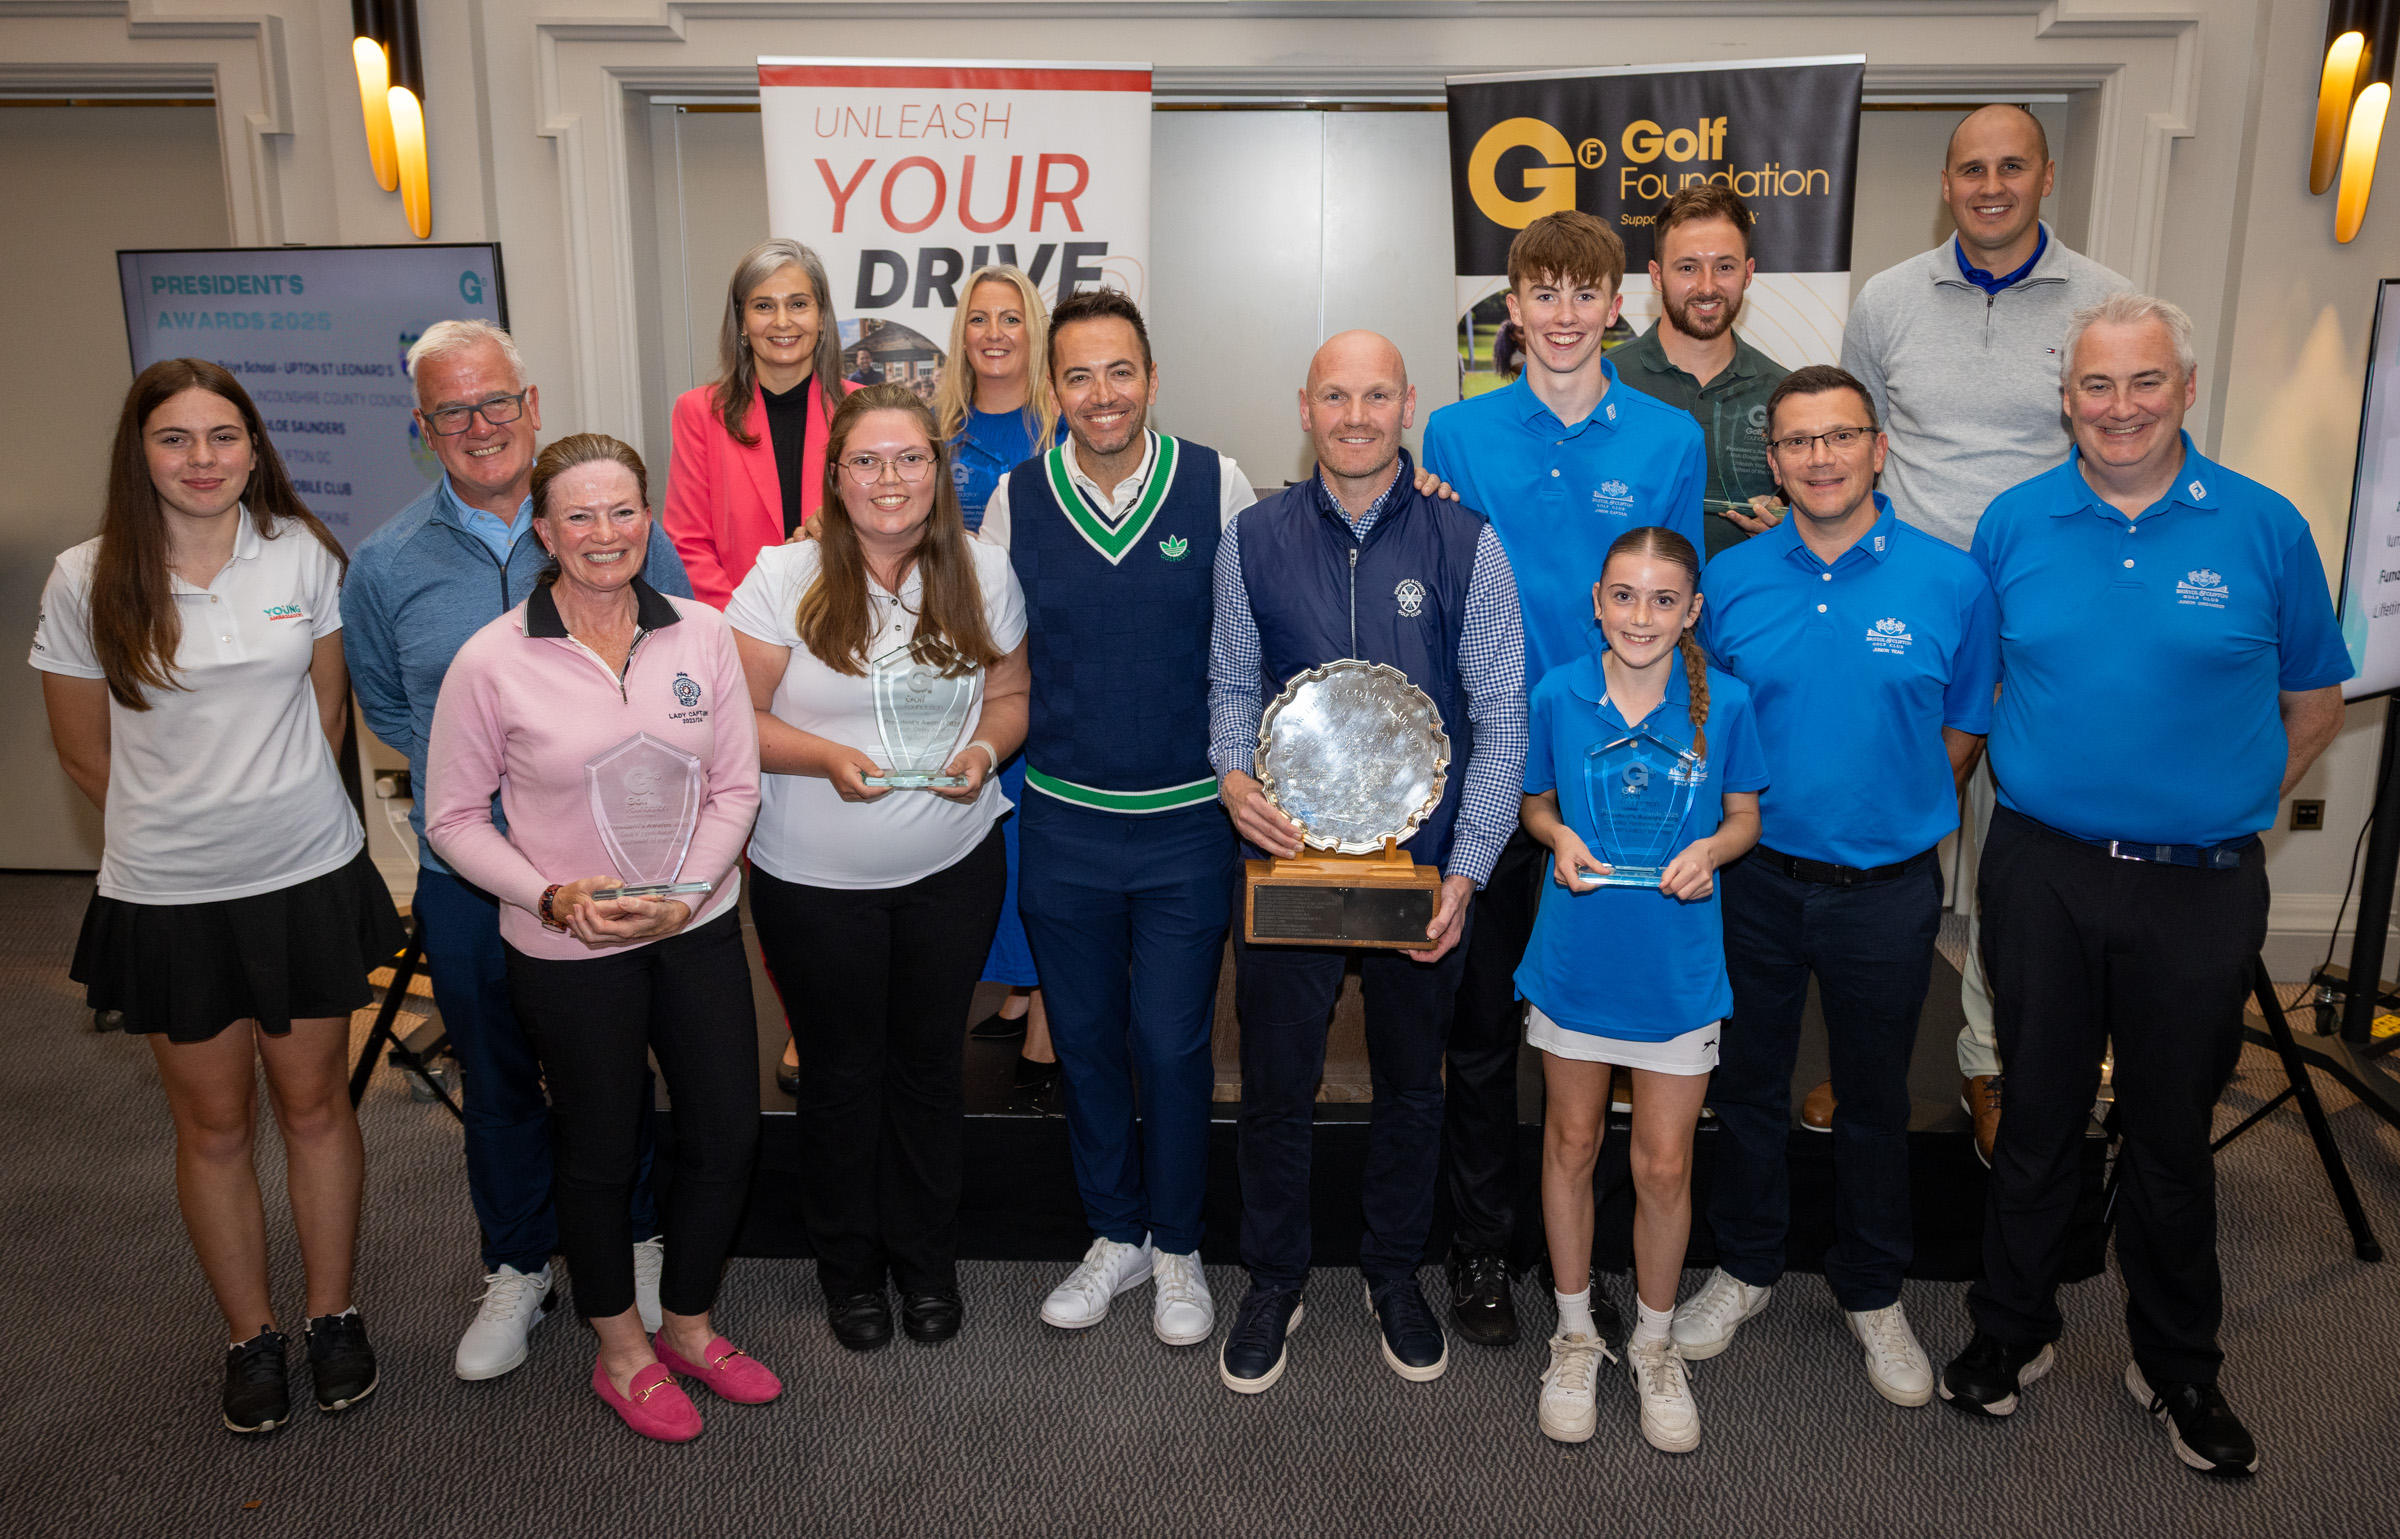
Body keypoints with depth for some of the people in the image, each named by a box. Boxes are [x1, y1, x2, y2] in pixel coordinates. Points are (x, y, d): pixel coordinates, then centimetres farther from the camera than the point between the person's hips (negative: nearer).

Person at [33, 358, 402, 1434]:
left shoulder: (302, 553, -4)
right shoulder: (88, 581, -7)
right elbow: (83, 751, 3)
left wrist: (278, 807, 6)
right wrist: (180, 823, 7)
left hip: (309, 876, 1)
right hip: (168, 898, 0)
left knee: (314, 1101, 12)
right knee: (213, 1123, 12)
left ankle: (334, 1314, 30)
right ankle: (250, 1336, 29)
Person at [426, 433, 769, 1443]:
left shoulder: (702, 634, -4)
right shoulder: (492, 660, -12)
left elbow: (736, 786, 0)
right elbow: (455, 818, -5)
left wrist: (684, 892, -13)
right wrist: (554, 896, -18)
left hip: (699, 931, 3)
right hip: (567, 952, -3)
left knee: (728, 1136, 12)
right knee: (601, 1152, 13)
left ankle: (687, 1325, 38)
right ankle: (621, 1351, 38)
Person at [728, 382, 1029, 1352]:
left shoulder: (982, 572, -3)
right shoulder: (784, 578, -11)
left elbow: (1010, 693, 7)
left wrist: (986, 747, -14)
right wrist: (827, 757, -25)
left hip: (952, 869, 2)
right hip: (814, 880, -2)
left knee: (931, 1063, 15)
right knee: (841, 1072, 14)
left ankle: (928, 1260, 36)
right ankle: (848, 1268, 35)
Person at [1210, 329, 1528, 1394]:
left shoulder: (1465, 542, -5)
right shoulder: (1254, 539, 0)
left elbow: (1502, 717, -4)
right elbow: (1231, 685, 9)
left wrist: (1465, 871, -10)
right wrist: (1233, 774, -12)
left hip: (1423, 865, 0)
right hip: (1286, 856, 1)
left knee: (1411, 1085, 16)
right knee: (1276, 1086, 9)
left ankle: (1395, 1272, 38)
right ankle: (1273, 1281, 32)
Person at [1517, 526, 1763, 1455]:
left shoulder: (1723, 702, -9)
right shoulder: (1558, 696, -7)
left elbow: (1745, 815, 3)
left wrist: (1712, 849, -18)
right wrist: (1559, 836, -15)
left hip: (1678, 967, -1)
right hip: (1575, 954, 1)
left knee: (1664, 1166, 7)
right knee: (1571, 1145, 14)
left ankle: (1654, 1344, 32)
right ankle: (1575, 1334, 34)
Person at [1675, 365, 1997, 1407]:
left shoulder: (1951, 581, -6)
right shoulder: (1729, 581, -3)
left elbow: (1962, 731, 4)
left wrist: (1896, 818, 2)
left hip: (1888, 890, -1)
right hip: (1756, 880, 1)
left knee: (1874, 1097, 15)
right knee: (1747, 1084, 14)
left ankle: (1872, 1293, 35)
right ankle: (1744, 1268, 35)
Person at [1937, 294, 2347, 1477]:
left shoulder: (2265, 528, -2)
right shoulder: (2012, 525, 0)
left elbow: (2314, 701, 7)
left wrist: (2227, 805, 5)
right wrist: (2035, 787, 4)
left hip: (2200, 887, 0)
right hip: (2042, 874, 1)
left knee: (2172, 1134, 13)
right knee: (2037, 1116, 13)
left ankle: (2176, 1365, 33)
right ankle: (2012, 1329, 31)